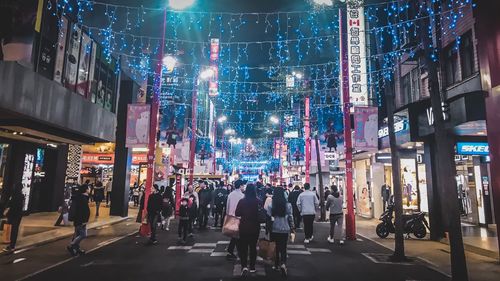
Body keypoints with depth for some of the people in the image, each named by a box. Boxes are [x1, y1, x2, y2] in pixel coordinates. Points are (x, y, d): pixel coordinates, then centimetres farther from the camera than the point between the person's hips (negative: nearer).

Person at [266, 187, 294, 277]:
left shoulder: (271, 204, -8)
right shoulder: (288, 205, -4)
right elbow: (290, 217, 1)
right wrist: (292, 227, 13)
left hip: (274, 229, 0)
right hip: (285, 229, 0)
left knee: (275, 247, 16)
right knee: (283, 248, 6)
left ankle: (277, 265, 25)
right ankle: (283, 263, -14)